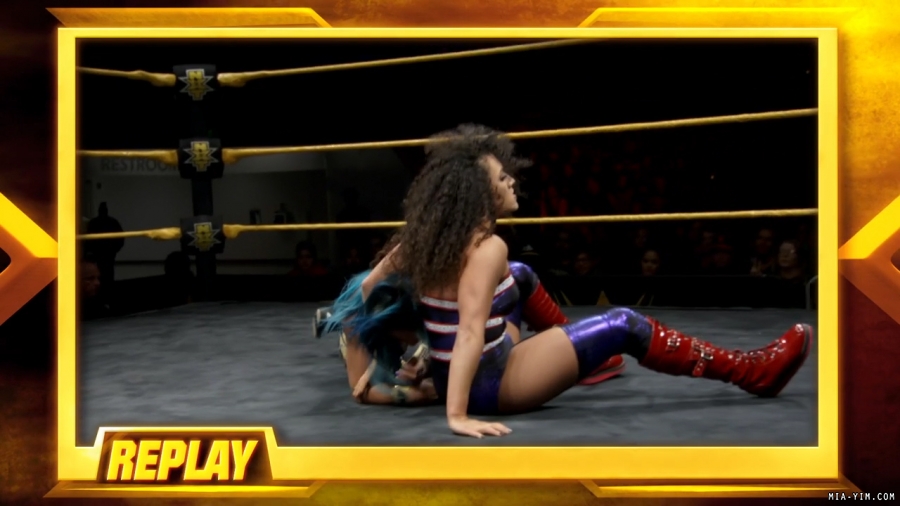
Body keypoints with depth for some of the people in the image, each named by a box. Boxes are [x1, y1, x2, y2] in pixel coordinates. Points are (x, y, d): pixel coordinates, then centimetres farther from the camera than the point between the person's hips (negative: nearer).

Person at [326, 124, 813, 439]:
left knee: (521, 276, 28)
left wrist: (361, 381, 6)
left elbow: (358, 295, 3)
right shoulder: (487, 247, -23)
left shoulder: (424, 237, 0)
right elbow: (469, 333, -32)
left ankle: (572, 353, 45)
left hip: (448, 375, 9)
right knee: (622, 325, -11)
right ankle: (753, 371, -3)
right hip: (489, 385, -9)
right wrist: (458, 417, -34)